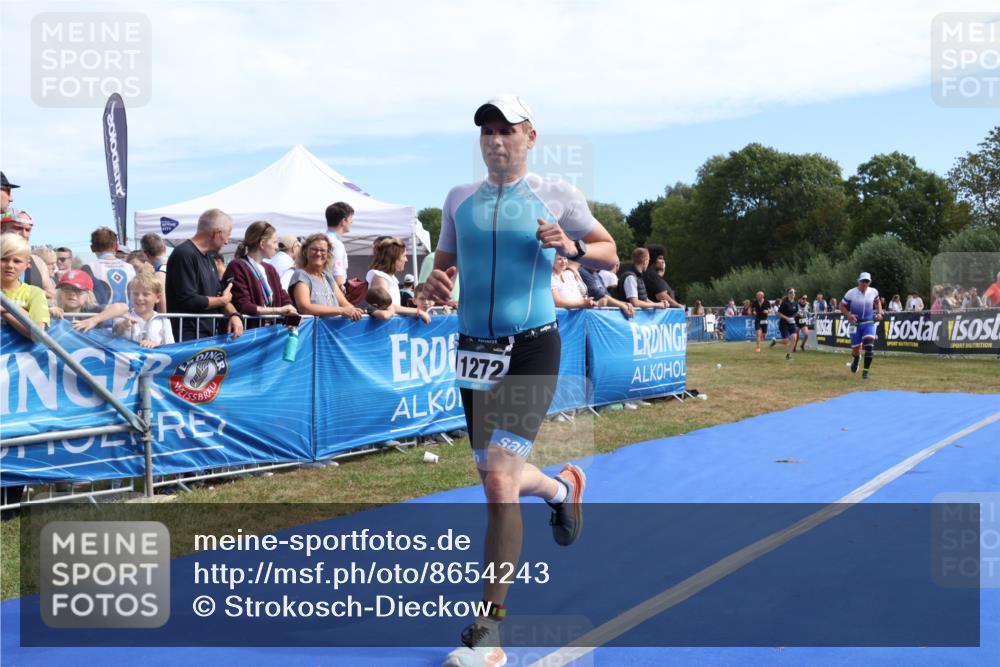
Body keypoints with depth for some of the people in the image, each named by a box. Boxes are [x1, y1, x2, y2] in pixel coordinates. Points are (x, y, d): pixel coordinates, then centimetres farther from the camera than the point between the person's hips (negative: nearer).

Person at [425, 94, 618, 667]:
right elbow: (444, 264, 18)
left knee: (499, 480, -17)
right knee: (499, 481, 14)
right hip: (475, 350, 5)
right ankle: (562, 487, 51)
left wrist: (572, 246, -13)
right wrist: (436, 282, -6)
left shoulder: (557, 195, 0)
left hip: (532, 349, -5)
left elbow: (609, 254, 8)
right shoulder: (459, 199, 10)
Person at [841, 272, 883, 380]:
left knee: (869, 347, -18)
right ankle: (856, 358, 44)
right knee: (856, 349, 4)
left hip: (869, 323, 1)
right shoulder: (851, 293, -12)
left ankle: (865, 371, -3)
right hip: (855, 324, -1)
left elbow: (877, 302, 19)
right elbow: (842, 306, -2)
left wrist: (879, 312, 3)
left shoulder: (873, 292, -3)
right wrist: (848, 315, -19)